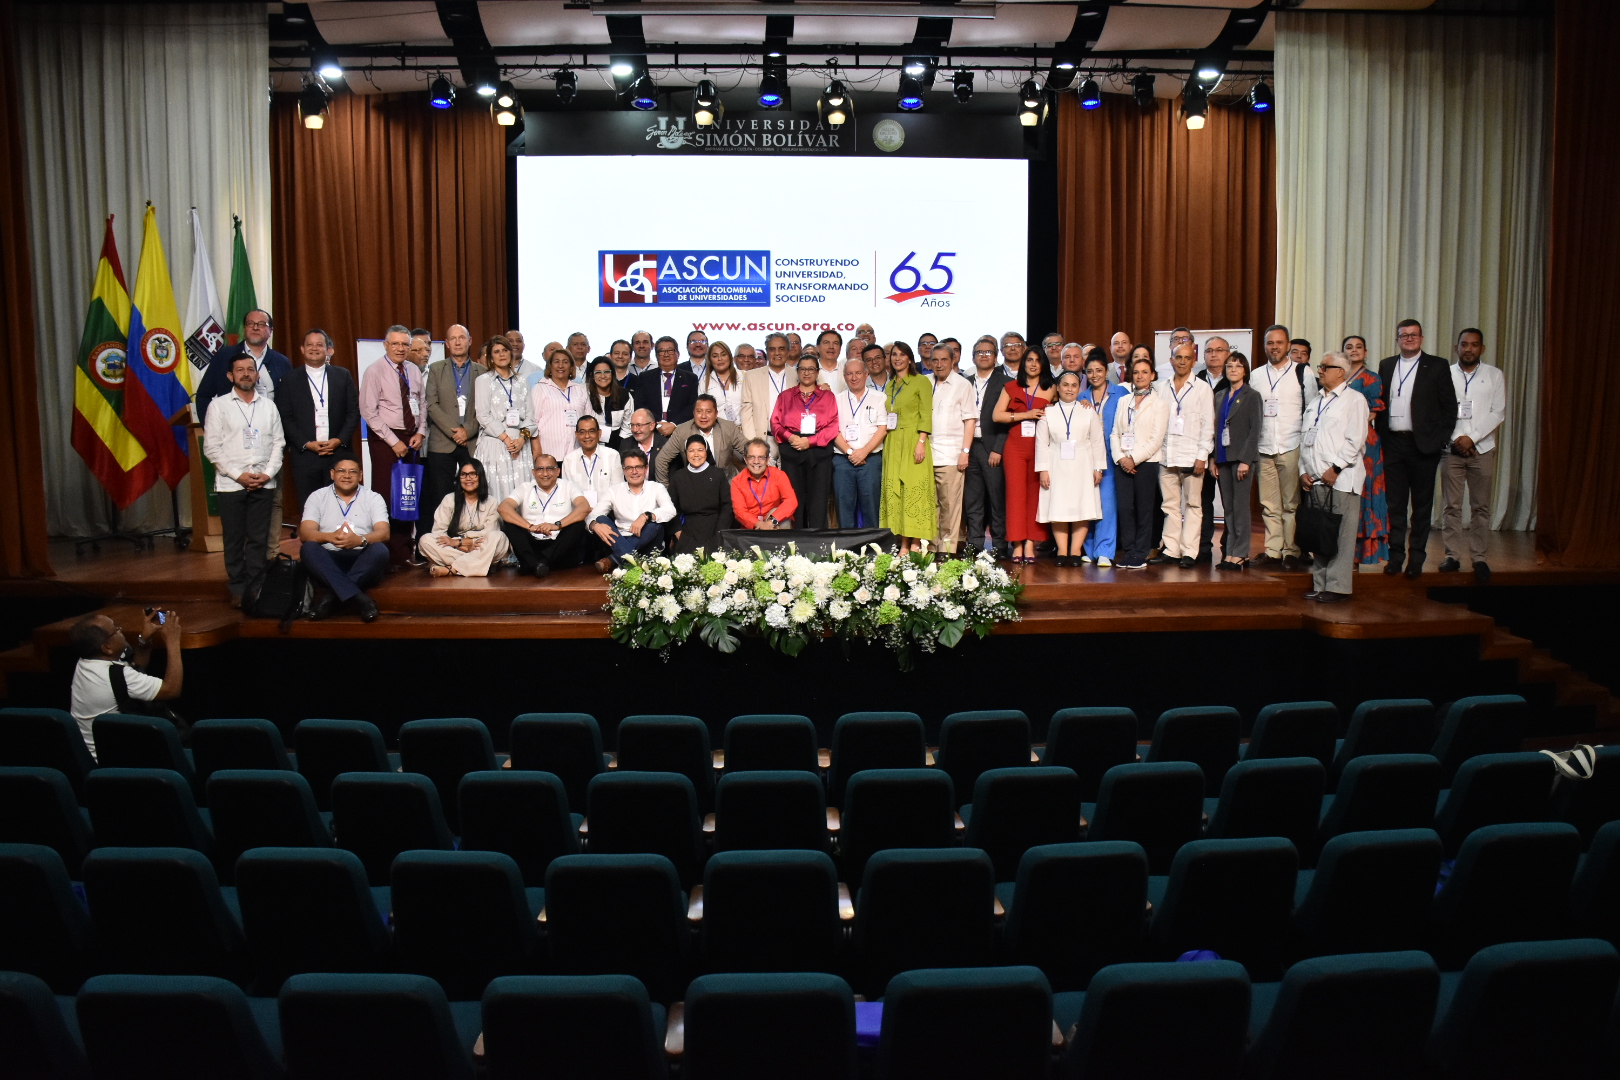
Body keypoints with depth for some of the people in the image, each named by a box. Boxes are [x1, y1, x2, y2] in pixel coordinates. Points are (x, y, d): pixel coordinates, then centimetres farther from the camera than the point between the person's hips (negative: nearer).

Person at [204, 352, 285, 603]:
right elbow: (212, 447, -2)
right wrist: (239, 475, -10)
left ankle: (255, 587, 11)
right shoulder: (219, 405, 2)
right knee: (234, 539, 3)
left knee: (258, 538, 3)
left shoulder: (268, 405, 10)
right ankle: (237, 589, 12)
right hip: (231, 484, -2)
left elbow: (278, 442, 8)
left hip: (263, 484, 2)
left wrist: (267, 473, -5)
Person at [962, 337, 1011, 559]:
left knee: (997, 497, -2)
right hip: (970, 447, 4)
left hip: (992, 448, -4)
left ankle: (999, 546, 4)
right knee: (972, 499, 5)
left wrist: (998, 449, -12)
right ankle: (974, 544, 11)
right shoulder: (965, 383, 14)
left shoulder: (1004, 383, 1)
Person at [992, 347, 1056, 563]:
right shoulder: (1011, 388, 10)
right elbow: (997, 415, -1)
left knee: (1036, 494, -2)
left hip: (1040, 446, 0)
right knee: (1016, 492, -5)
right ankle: (1017, 544, -4)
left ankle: (1030, 544, -1)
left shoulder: (1051, 390, 10)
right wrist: (1026, 415, -8)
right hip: (1015, 446, 0)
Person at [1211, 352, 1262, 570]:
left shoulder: (1251, 396, -1)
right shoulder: (1220, 396, 14)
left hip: (1241, 457, -5)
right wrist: (1213, 458, 6)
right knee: (1228, 507, 6)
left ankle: (1240, 554, -1)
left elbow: (1254, 430, -6)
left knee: (1240, 506, -5)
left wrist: (1245, 460, -14)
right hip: (1223, 458, 5)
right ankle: (1230, 552, 9)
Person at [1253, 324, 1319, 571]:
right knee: (1269, 504, 3)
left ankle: (1291, 552, 2)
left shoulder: (1303, 372, 4)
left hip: (1292, 448, -3)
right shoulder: (1257, 376, 13)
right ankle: (1273, 551, 9)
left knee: (1292, 504, -3)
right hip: (1264, 449, 3)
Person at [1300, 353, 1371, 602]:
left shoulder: (1354, 400, 0)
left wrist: (1335, 469, -14)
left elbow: (1355, 441, -9)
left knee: (1341, 534, -6)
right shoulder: (1316, 403, 20)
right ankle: (1320, 584, 12)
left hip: (1341, 479, -6)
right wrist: (1304, 471, 7)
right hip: (1315, 479, 6)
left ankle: (1337, 586, -2)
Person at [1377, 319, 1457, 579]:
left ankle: (1416, 557, 12)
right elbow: (1380, 403, 11)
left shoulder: (1437, 366, 0)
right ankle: (1396, 555, 13)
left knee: (1422, 504, 5)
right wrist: (1380, 437, 2)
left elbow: (1449, 407, 0)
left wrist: (1441, 440, -7)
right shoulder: (1386, 365, 10)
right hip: (1393, 443, 3)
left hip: (1423, 445, -3)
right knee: (1395, 503, 6)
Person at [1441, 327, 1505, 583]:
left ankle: (1478, 557, 6)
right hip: (1452, 447, 0)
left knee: (1481, 506, 1)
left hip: (1482, 448, 0)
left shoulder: (1494, 375, 7)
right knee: (1452, 505, 1)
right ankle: (1452, 555, 7)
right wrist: (1456, 438, -11)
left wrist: (1472, 438, -10)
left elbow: (1498, 413, 0)